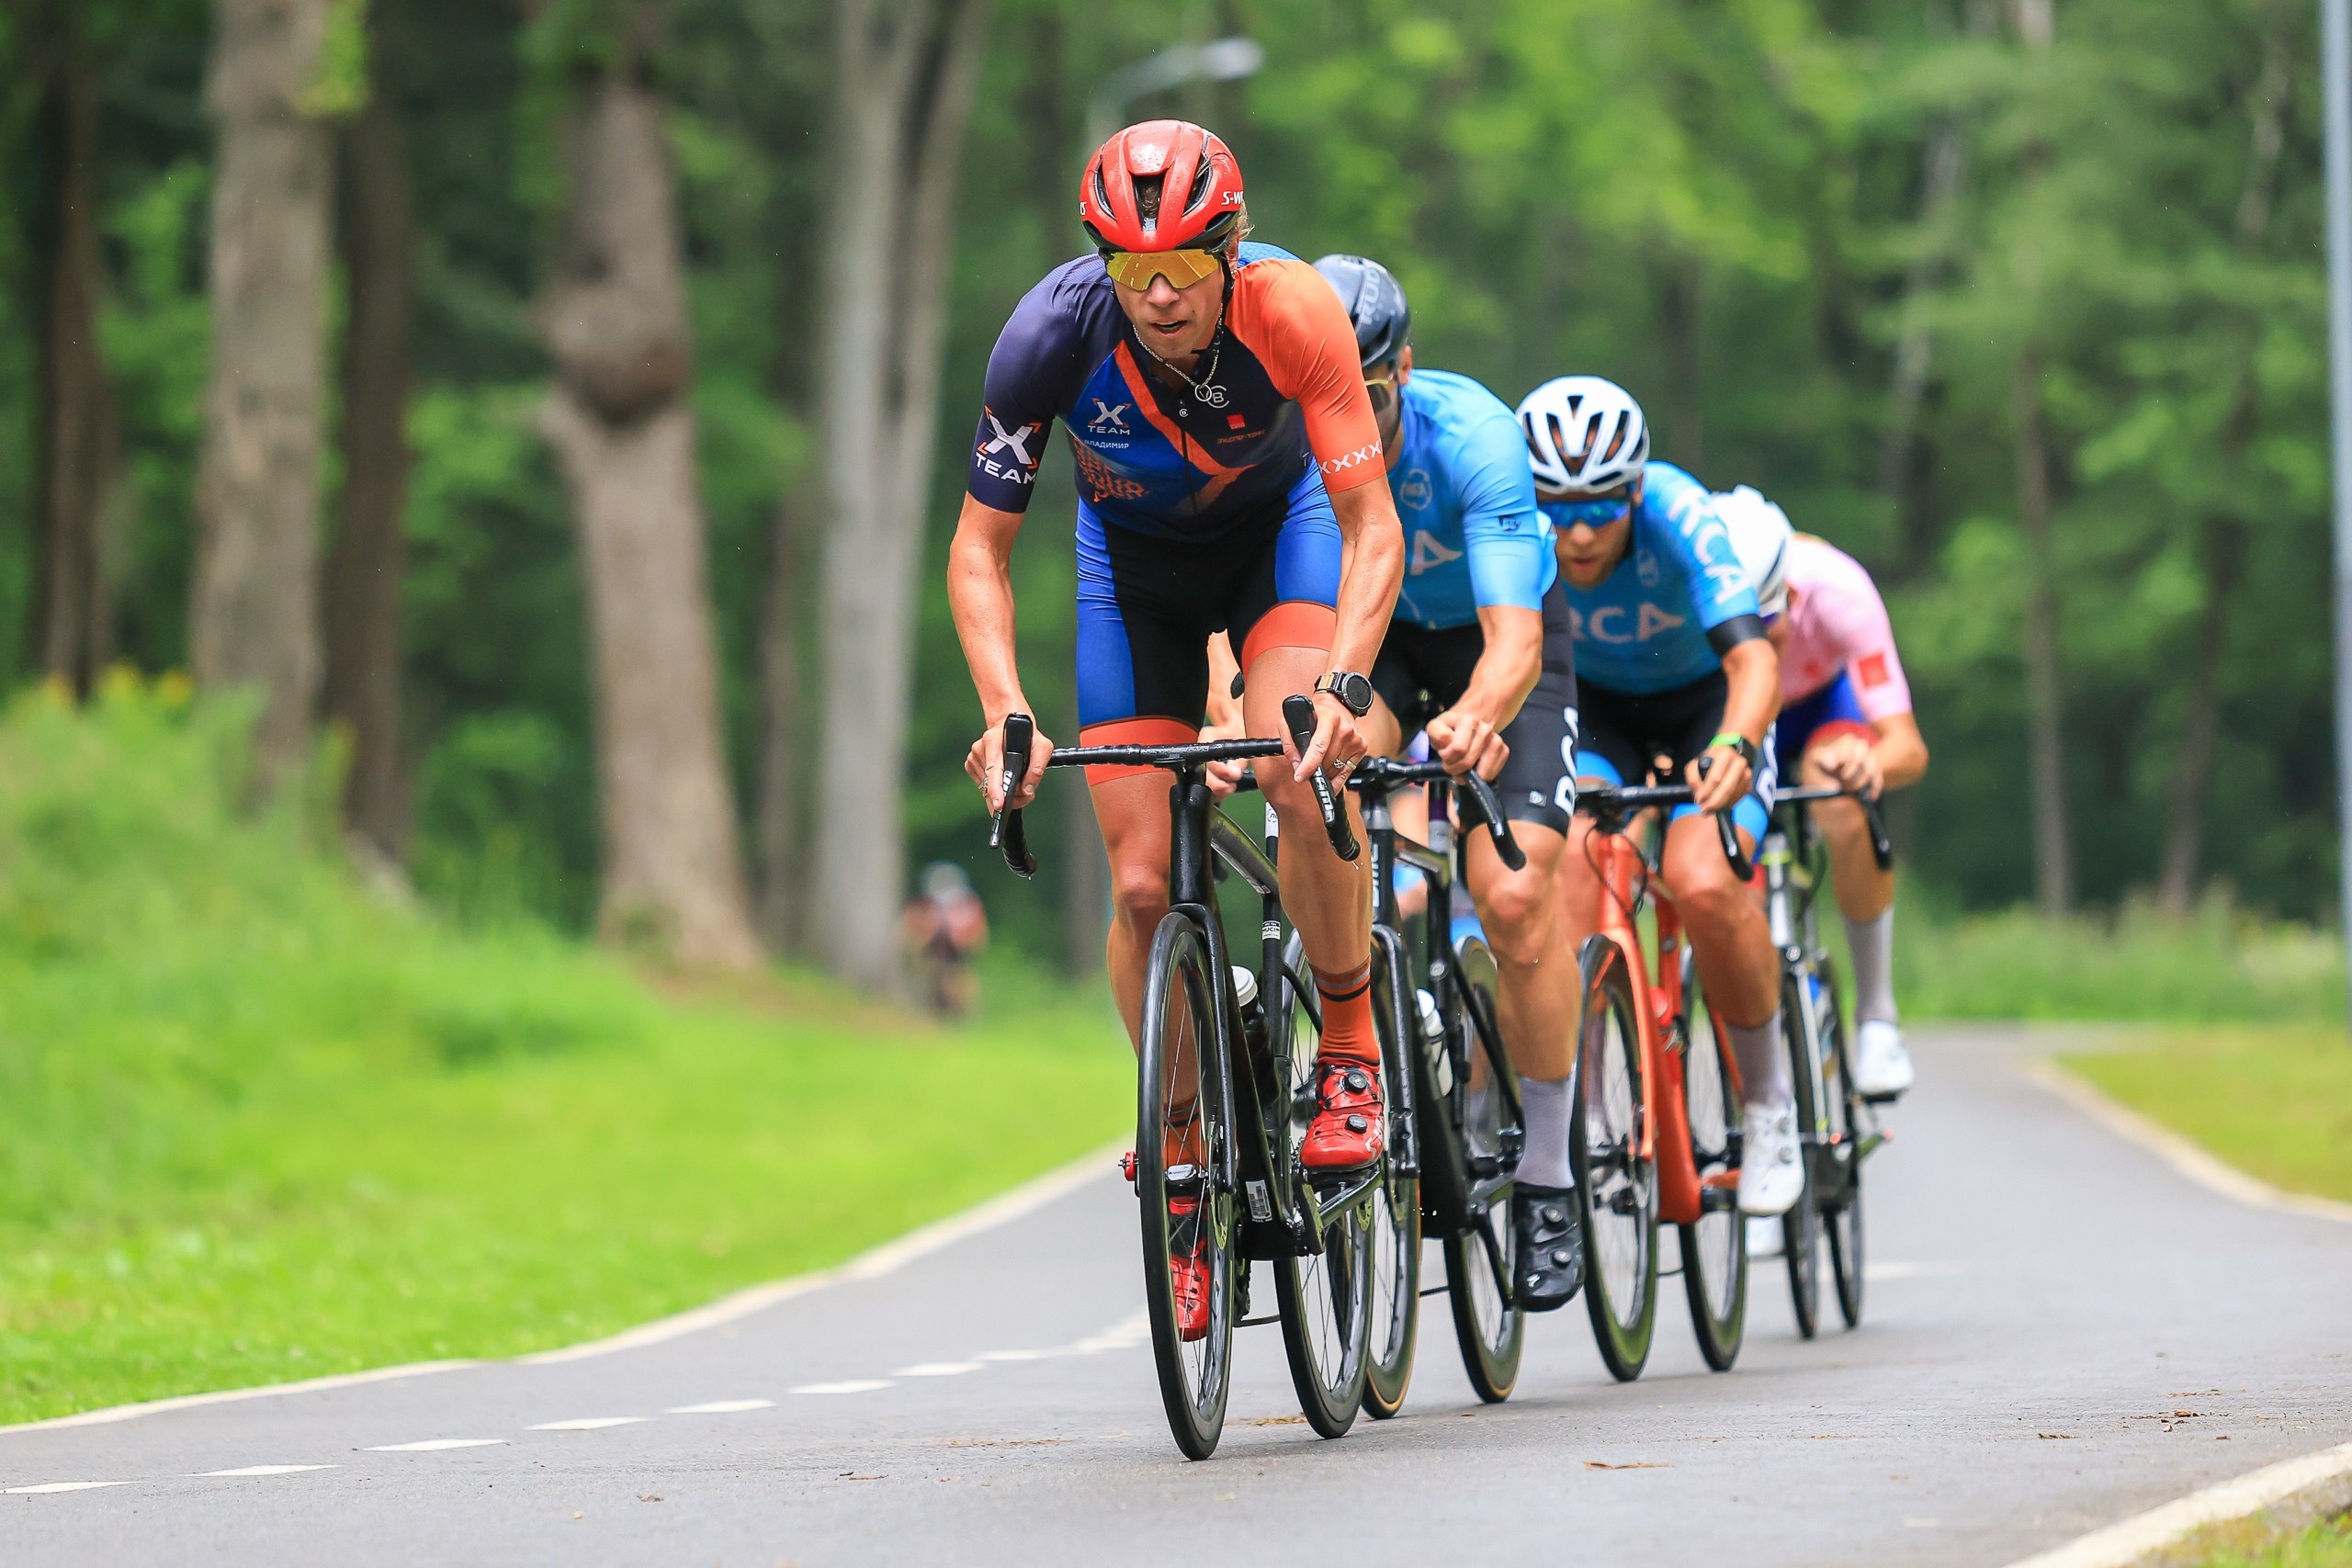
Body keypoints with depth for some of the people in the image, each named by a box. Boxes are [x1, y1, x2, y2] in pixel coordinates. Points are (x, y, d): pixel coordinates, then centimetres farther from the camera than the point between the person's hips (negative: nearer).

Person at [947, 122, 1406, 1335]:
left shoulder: (1291, 312, -34)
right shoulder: (1054, 333, -31)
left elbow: (1372, 529, -30)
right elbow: (979, 549, -22)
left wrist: (1343, 683, -46)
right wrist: (1003, 713, -36)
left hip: (1279, 528, -1)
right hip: (1134, 559, 1)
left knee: (1296, 768, -31)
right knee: (1143, 885, -9)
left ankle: (1351, 1048, -10)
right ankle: (1181, 1166, 10)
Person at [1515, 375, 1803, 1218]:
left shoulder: (1680, 516, -33)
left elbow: (1752, 658, -43)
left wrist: (1732, 748, -64)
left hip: (1704, 709, -2)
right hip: (1593, 709, 2)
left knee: (1702, 882, -27)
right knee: (1572, 852, -29)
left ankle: (1768, 1108, -4)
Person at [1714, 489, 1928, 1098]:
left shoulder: (1836, 590, -38)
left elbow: (1908, 746, -41)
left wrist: (1872, 763, -64)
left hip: (1825, 707, -2)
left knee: (1845, 809, -34)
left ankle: (1876, 1015, -16)